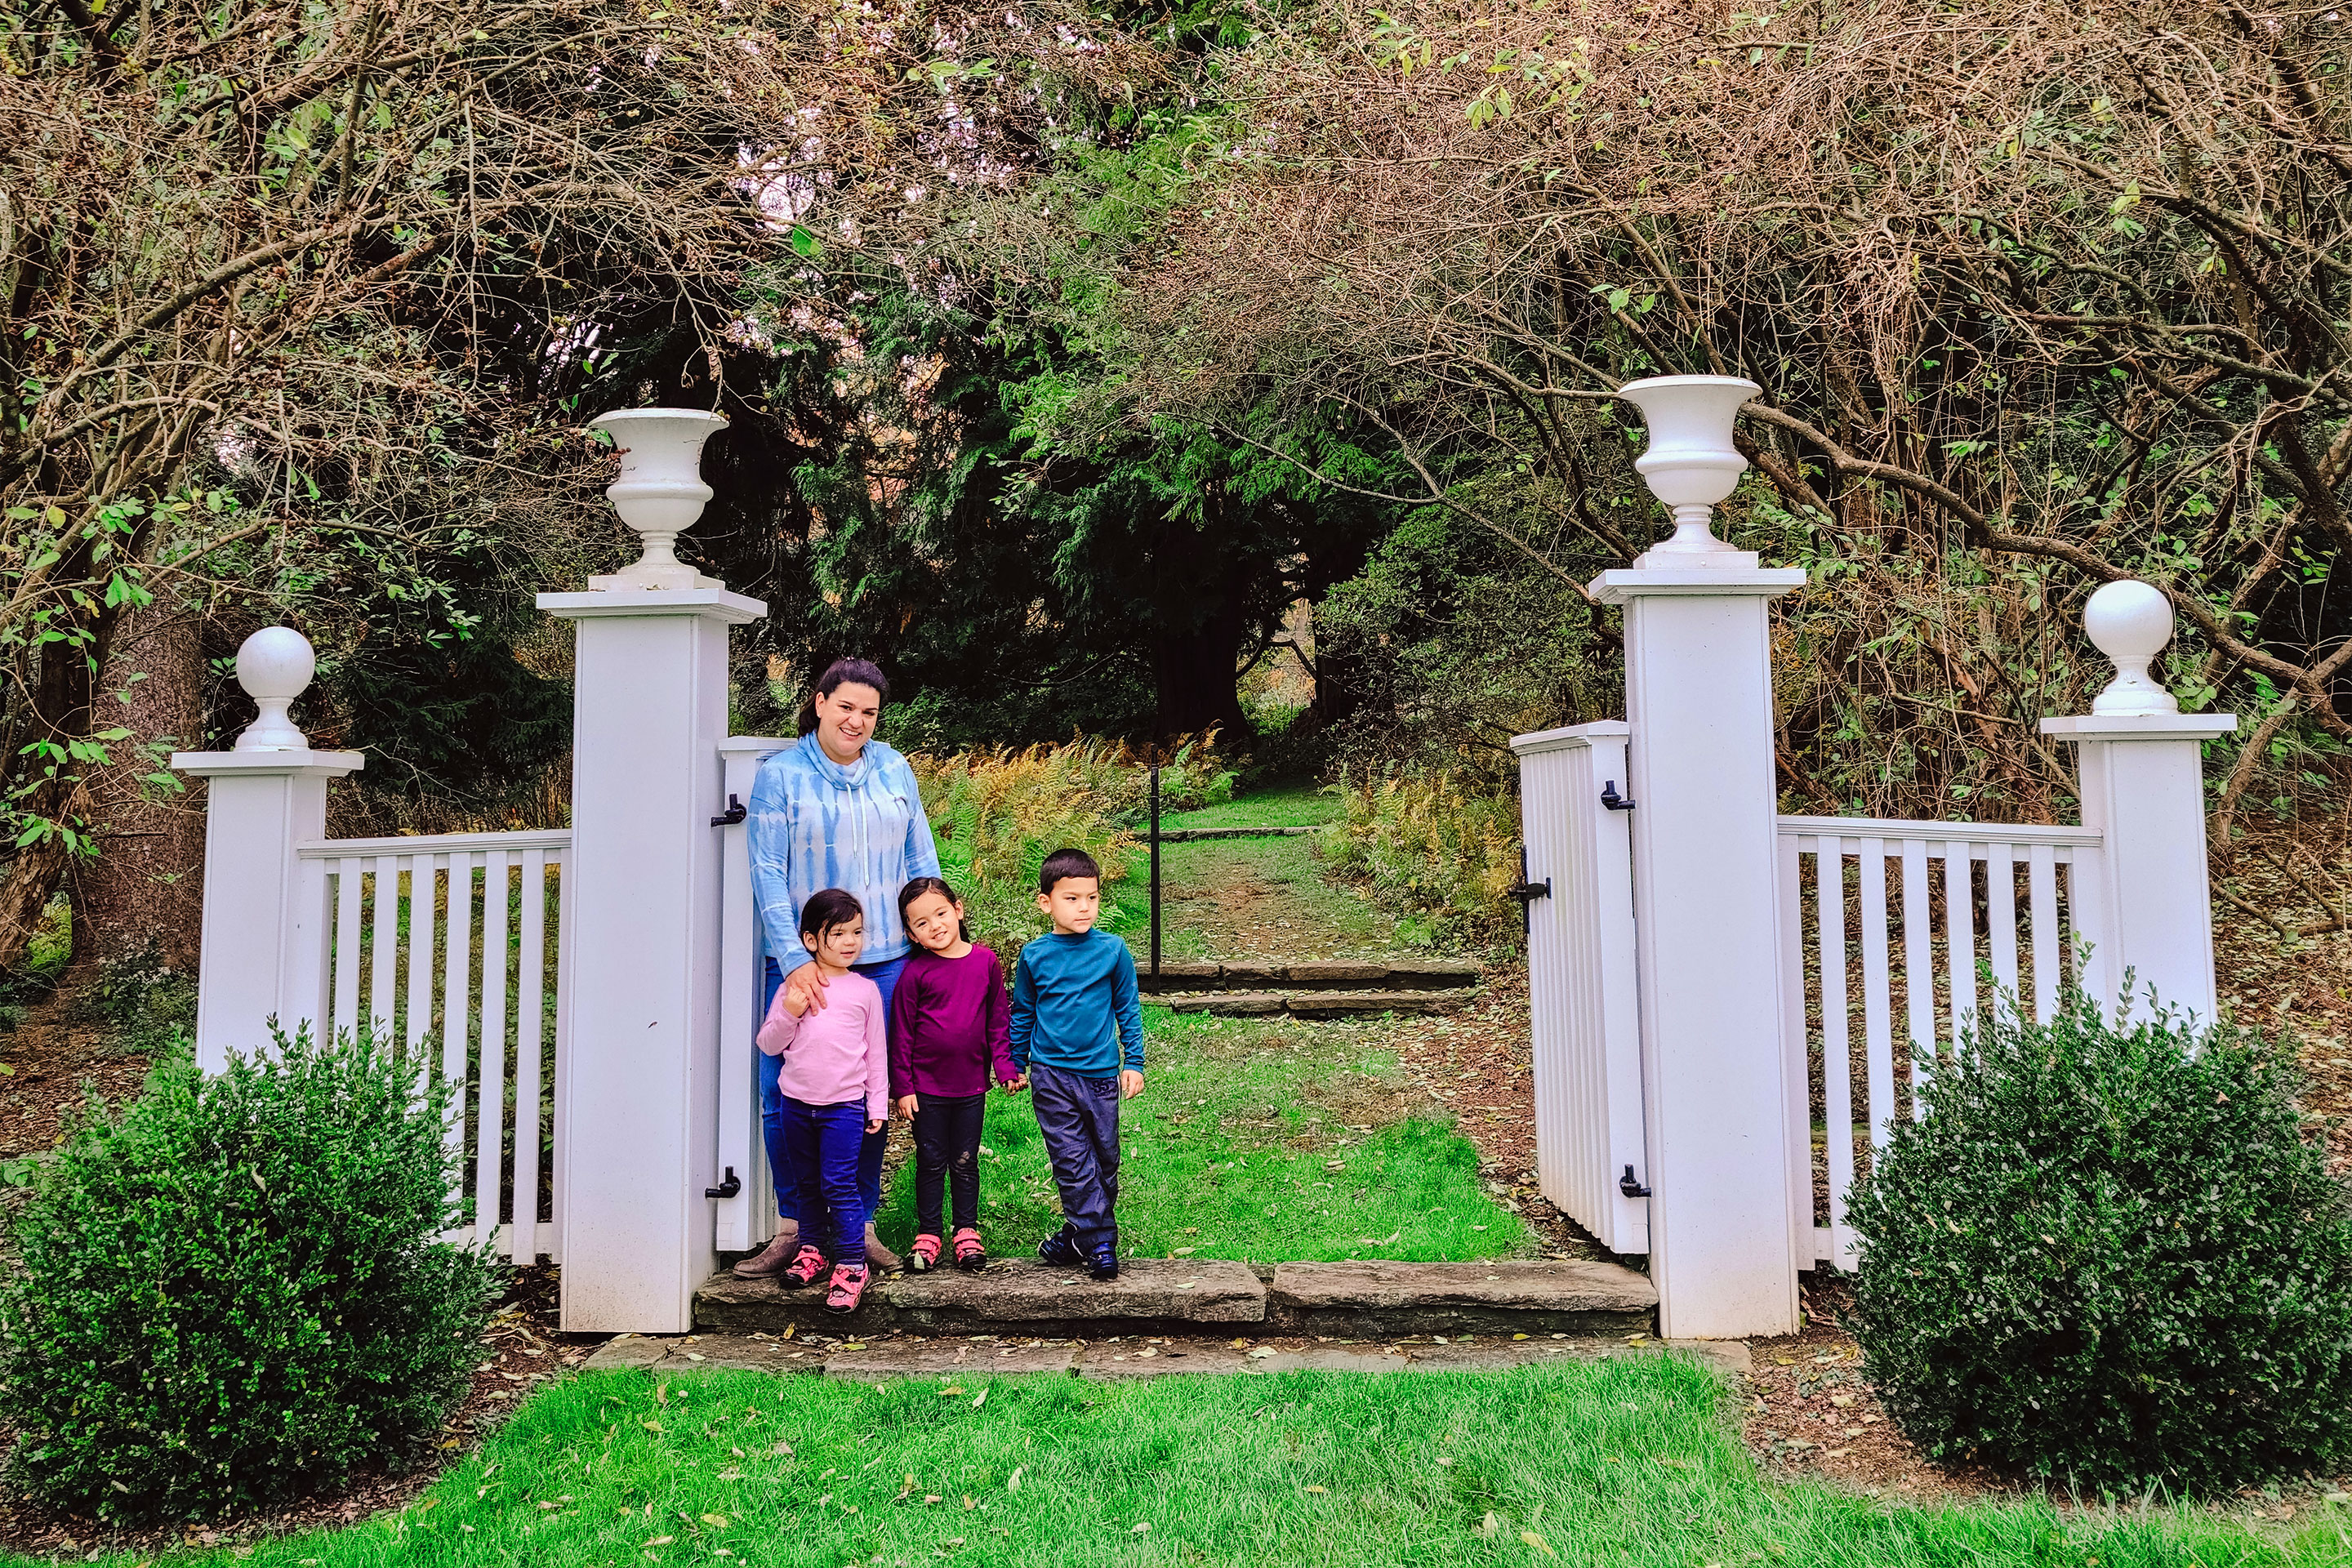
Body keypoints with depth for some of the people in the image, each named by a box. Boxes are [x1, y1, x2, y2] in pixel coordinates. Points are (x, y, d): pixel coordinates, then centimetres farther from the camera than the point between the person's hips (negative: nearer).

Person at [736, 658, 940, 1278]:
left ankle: (860, 1223, 22)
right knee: (786, 1098, 1)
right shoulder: (779, 775, -3)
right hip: (804, 964, -2)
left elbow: (921, 860, 13)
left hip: (885, 962, 3)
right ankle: (796, 1227, 16)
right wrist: (794, 961, -16)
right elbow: (767, 874, -7)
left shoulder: (894, 769, 8)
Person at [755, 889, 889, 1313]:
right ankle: (809, 1251, 29)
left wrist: (878, 1105, 6)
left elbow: (876, 1052, 6)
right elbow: (768, 1044, 5)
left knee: (839, 1183, -8)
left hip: (844, 1103, -2)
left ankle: (851, 1263, 0)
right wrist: (788, 1014, -13)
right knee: (806, 1183, 14)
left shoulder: (866, 990, 1)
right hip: (797, 1102, 2)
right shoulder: (794, 987, 2)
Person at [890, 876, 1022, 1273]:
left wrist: (1006, 1068, 1)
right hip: (927, 1087, -2)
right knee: (931, 1162, 8)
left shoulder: (985, 961, -2)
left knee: (965, 1162, 12)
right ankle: (927, 1234, 21)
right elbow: (902, 1032, -4)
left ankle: (967, 1232, 24)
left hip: (971, 1085, 2)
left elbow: (997, 1021, 6)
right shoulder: (914, 972, -9)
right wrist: (902, 1087, -5)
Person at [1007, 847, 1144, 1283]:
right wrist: (1014, 1065, 16)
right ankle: (1100, 1243, -1)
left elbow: (1128, 1010, 6)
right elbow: (1022, 1014, 12)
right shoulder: (1034, 956, -1)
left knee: (1103, 1158, 9)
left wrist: (1134, 1063, 4)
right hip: (1050, 1072, -1)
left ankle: (1082, 1233, 26)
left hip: (1100, 1072, 1)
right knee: (1072, 1161, -6)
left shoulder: (1112, 951, -3)